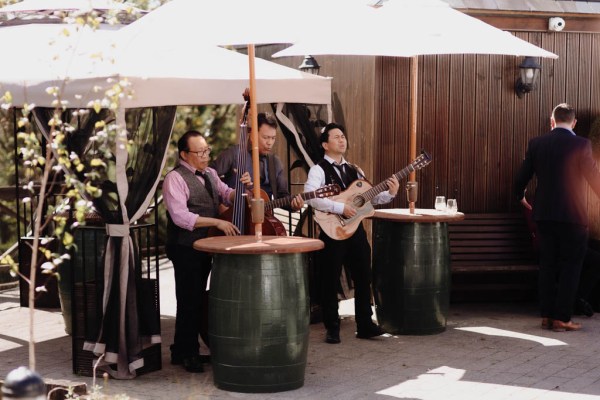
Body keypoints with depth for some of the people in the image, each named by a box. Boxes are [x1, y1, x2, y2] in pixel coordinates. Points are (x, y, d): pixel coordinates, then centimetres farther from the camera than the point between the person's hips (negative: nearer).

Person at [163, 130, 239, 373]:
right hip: (186, 250, -9)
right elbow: (181, 216, -22)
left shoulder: (210, 174, 13)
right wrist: (217, 222, -23)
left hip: (206, 247, 9)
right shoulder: (175, 178, -13)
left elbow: (227, 195, 17)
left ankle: (183, 351, 26)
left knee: (197, 300, 15)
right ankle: (187, 354, 7)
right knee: (189, 301, -4)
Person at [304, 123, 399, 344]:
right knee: (330, 282, 2)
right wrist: (341, 207, -27)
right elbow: (310, 196, -24)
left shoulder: (354, 170, 14)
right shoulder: (319, 170, -7)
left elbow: (369, 197, 15)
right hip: (332, 231, -6)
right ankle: (332, 329, 13)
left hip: (356, 229, 6)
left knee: (363, 278, 9)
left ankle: (365, 325, 20)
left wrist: (389, 193, -3)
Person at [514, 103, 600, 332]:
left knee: (547, 266, 12)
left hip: (544, 215, 4)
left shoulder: (536, 144, 1)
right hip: (572, 216, -4)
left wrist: (521, 197, 24)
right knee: (570, 267, 4)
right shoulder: (581, 144, -10)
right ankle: (562, 319, 3)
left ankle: (546, 315, 14)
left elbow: (521, 178, 4)